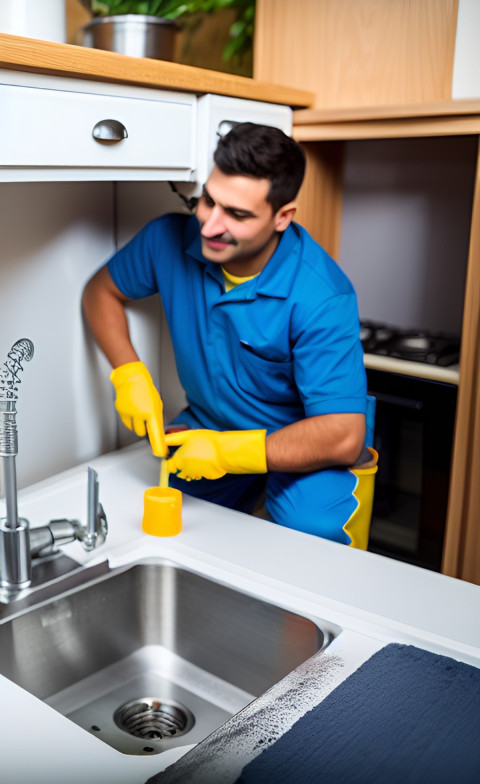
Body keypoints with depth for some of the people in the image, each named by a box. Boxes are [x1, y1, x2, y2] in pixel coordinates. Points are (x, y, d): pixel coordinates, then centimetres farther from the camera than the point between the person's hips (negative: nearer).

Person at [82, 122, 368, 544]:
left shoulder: (322, 296, -27)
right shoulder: (171, 238, -13)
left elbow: (343, 437, -28)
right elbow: (101, 290, 7)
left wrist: (228, 452, -29)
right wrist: (129, 374, -9)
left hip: (297, 446, -5)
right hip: (206, 428, 6)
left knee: (314, 532, -32)